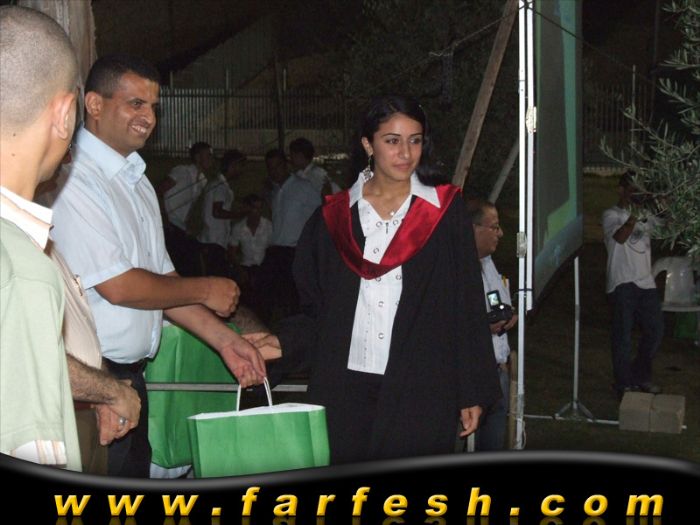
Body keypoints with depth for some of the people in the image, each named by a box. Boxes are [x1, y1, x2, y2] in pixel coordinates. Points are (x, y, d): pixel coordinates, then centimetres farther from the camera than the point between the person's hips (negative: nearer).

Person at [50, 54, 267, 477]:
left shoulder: (136, 180, 13)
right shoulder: (74, 181, -17)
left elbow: (160, 278, 15)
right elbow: (117, 286, -20)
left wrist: (225, 339, 7)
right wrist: (205, 290, -6)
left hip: (129, 375, 9)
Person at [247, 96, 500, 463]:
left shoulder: (444, 211, 4)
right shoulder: (335, 216, 8)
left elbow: (468, 306, 2)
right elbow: (317, 307, 12)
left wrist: (473, 391, 0)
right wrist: (285, 341, -6)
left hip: (419, 389, -1)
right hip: (344, 388, 2)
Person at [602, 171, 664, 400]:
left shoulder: (645, 215, 16)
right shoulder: (612, 215, -5)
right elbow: (619, 237, -23)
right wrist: (633, 217, -41)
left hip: (645, 282, 6)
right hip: (622, 284, -6)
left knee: (655, 330, 9)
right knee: (623, 334, -2)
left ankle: (641, 375, 27)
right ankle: (624, 383, 8)